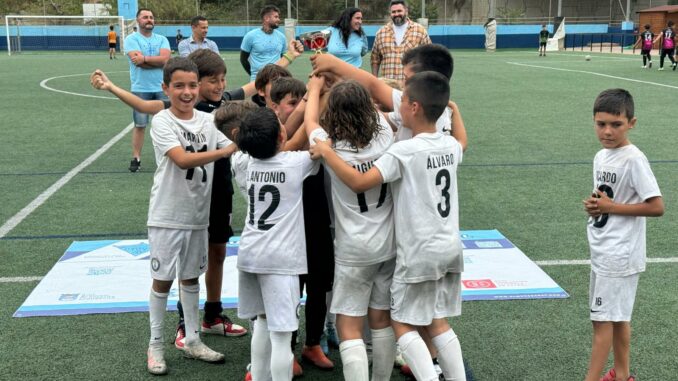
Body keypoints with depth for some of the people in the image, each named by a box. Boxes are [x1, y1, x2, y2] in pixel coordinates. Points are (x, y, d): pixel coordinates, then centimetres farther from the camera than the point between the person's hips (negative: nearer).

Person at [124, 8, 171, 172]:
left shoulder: (162, 39, 9)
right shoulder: (131, 39, -1)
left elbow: (165, 59, -9)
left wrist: (144, 58, -14)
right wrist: (157, 61, -9)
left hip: (162, 88, 3)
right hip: (140, 89, -3)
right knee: (139, 125, 1)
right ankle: (136, 158, 8)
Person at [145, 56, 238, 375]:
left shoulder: (208, 120, 2)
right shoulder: (162, 122, -13)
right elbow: (183, 159, -27)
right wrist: (226, 151, -32)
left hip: (198, 214, 5)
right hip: (167, 215, -4)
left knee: (191, 276, 16)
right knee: (163, 279, 5)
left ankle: (191, 340, 29)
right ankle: (155, 345, 19)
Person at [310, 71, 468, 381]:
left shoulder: (403, 152, -19)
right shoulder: (451, 146, 3)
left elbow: (359, 182, -27)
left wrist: (326, 152, -17)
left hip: (419, 253, -7)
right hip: (450, 249, 7)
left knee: (403, 324, 5)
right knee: (437, 322, 16)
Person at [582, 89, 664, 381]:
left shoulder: (633, 159, -17)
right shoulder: (600, 157, 8)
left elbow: (656, 206, -20)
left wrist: (610, 207, -18)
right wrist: (592, 205, -2)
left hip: (619, 255, -8)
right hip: (602, 251, 8)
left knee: (603, 319, -4)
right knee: (617, 317, 17)